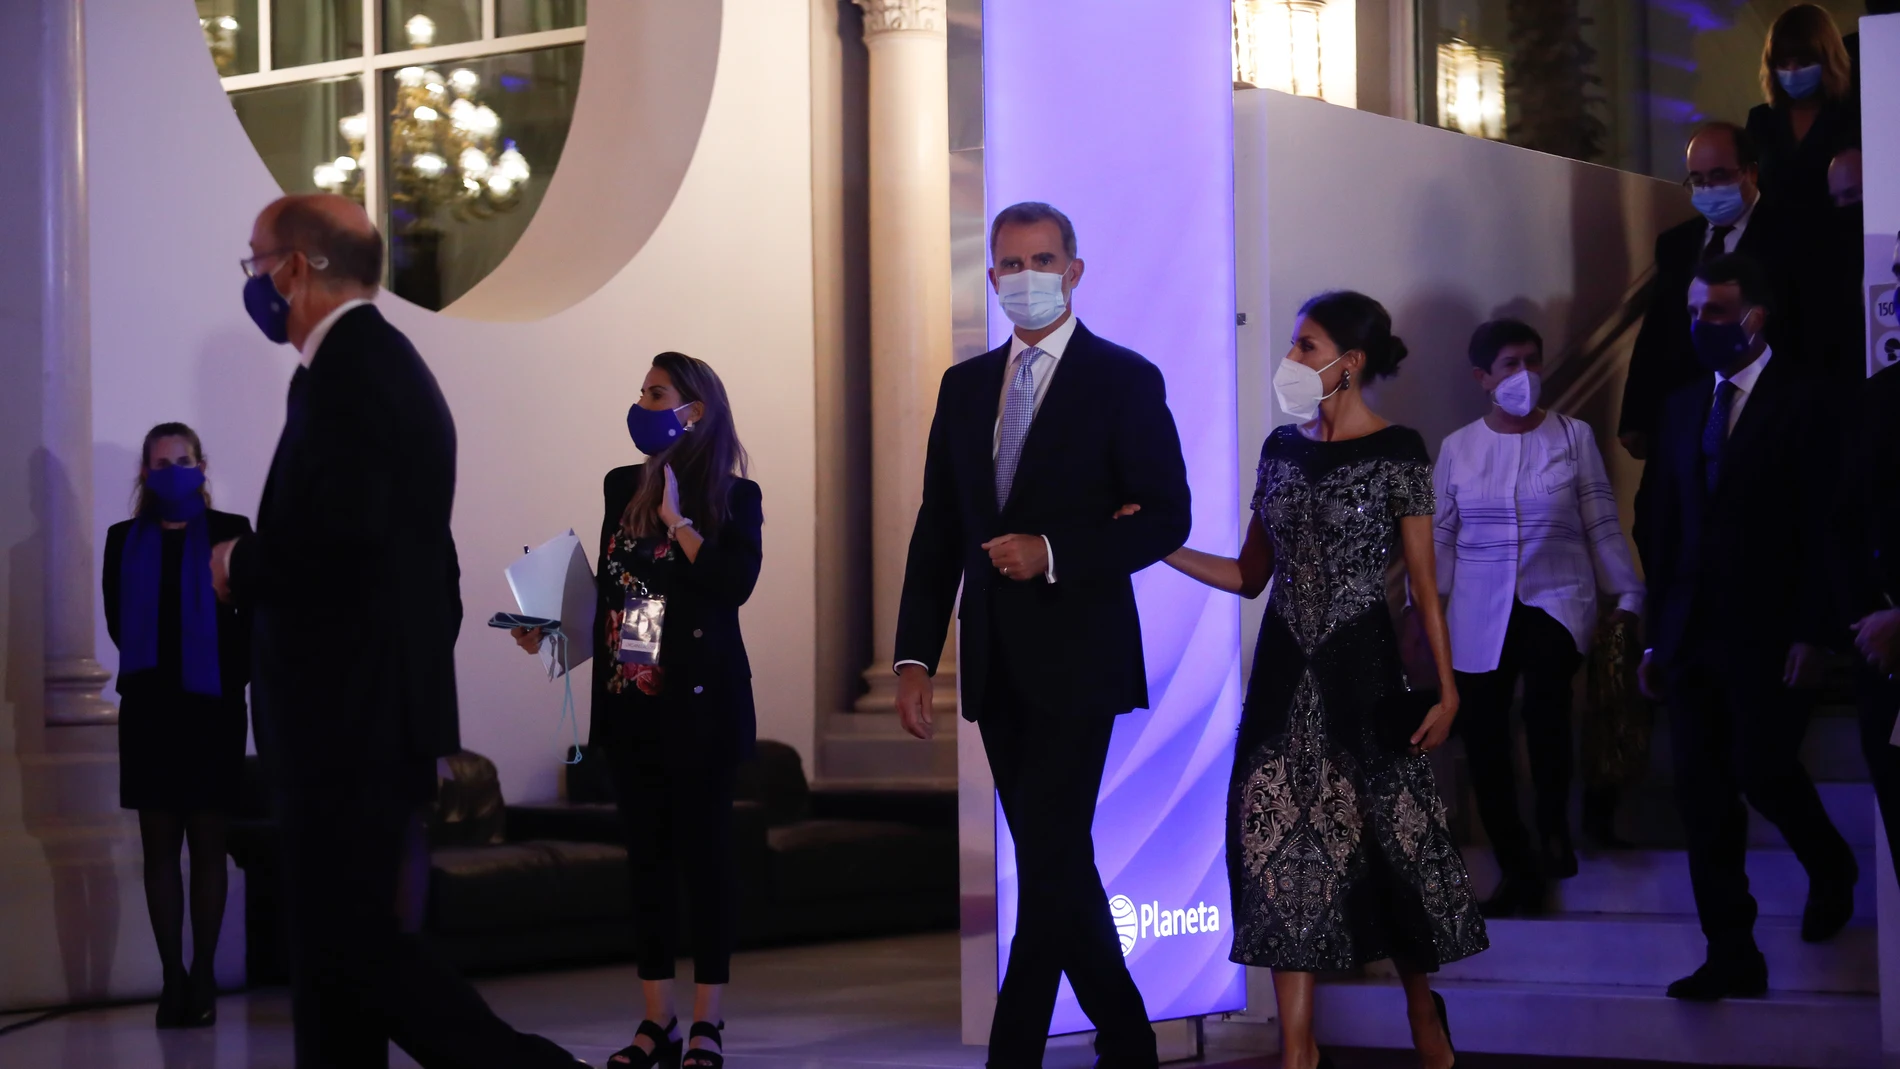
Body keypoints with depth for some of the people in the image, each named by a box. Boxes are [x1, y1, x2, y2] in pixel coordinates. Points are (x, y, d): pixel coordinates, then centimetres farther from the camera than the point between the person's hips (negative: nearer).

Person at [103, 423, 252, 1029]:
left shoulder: (230, 533, 1)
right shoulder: (125, 540, 8)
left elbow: (254, 618, -2)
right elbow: (118, 623, 9)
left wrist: (230, 679, -7)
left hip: (213, 706, -2)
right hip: (149, 706, 2)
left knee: (207, 844, 1)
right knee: (160, 845, 1)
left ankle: (202, 978, 3)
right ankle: (174, 978, 2)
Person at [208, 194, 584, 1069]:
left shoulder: (347, 372, -14)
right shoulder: (382, 363, 18)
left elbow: (337, 534, -26)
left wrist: (238, 567, -10)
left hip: (352, 715, -10)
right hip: (366, 708, 10)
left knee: (351, 941, -8)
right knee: (334, 939, 11)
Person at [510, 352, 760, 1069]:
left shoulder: (733, 496, -4)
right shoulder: (623, 487, 11)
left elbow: (734, 585, -18)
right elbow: (609, 587, 15)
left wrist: (676, 518, -15)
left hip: (700, 704, -5)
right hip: (630, 700, 5)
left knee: (702, 851, -1)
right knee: (647, 855, 7)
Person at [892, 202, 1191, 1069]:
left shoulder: (1125, 380, -3)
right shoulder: (965, 386, 12)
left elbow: (1167, 517, -7)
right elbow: (937, 531, 11)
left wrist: (1053, 553, -19)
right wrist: (915, 657, 4)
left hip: (1076, 661, -6)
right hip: (995, 665, 6)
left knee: (1047, 859, -10)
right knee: (1057, 861, 11)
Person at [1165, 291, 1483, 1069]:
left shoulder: (1397, 452, -5)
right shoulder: (1282, 449, 8)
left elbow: (1424, 585, -5)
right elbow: (1250, 575, 11)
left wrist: (1447, 691, -11)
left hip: (1360, 668, -4)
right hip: (1286, 671, 4)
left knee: (1390, 835, 3)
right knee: (1285, 841, 2)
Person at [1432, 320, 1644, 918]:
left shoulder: (1573, 437, 2)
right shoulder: (1458, 448, 5)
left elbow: (1603, 525, 4)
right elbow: (1439, 535, 8)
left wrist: (1627, 596, 1)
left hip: (1557, 599, -2)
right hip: (1480, 612, 2)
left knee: (1546, 689, -31)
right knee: (1483, 737, 2)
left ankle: (1553, 826, -12)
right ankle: (1518, 872, 17)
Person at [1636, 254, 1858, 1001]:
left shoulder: (1804, 402, -5)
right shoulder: (1683, 408, 12)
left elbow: (1823, 526, -9)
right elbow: (1665, 529, 13)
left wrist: (1812, 634, -15)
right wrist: (1657, 636, 11)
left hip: (1768, 634, -5)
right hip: (1694, 632, 5)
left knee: (1763, 773, -7)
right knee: (1702, 793, 2)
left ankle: (1831, 869, 26)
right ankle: (1733, 958, 7)